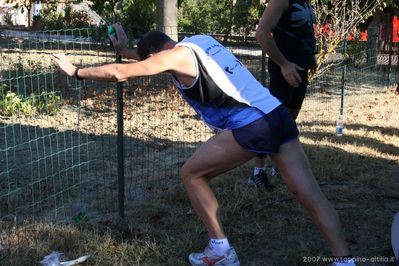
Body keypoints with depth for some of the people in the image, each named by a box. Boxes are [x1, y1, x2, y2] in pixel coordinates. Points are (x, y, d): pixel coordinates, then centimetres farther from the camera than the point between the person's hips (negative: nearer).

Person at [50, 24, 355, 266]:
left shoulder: (177, 56, -4)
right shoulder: (199, 40, 20)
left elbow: (120, 73, -4)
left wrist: (75, 70, 8)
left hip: (251, 127, -9)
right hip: (278, 115, 9)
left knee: (191, 174, 9)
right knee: (310, 194, 8)